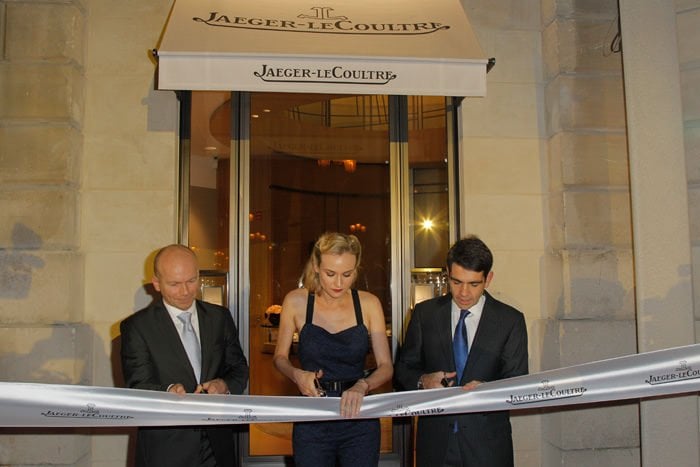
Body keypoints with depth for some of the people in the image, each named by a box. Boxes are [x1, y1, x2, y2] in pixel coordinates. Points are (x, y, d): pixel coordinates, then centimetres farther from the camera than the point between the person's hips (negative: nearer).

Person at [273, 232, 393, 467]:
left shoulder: (368, 304, -5)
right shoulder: (296, 302, -5)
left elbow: (386, 366, -6)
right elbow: (280, 357, 6)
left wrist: (362, 385, -25)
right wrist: (296, 375, -15)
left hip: (359, 416, 1)